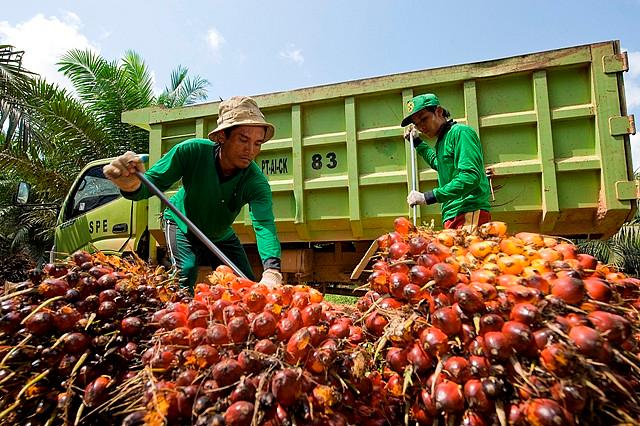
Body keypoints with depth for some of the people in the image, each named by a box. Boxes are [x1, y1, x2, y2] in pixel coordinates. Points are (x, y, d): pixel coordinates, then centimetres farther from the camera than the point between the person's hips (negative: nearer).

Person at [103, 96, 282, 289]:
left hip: (222, 236, 2)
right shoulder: (192, 151, -31)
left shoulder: (256, 182, -32)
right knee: (185, 275, -22)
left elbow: (264, 225, -45)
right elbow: (151, 182, -31)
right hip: (182, 226, -2)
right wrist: (131, 185, -58)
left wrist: (272, 271, -64)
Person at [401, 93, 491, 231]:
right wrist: (417, 142, 41)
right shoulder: (442, 140, 22)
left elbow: (471, 176, -19)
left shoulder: (460, 132, -6)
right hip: (452, 217, 9)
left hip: (470, 214, -9)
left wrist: (428, 197, -21)